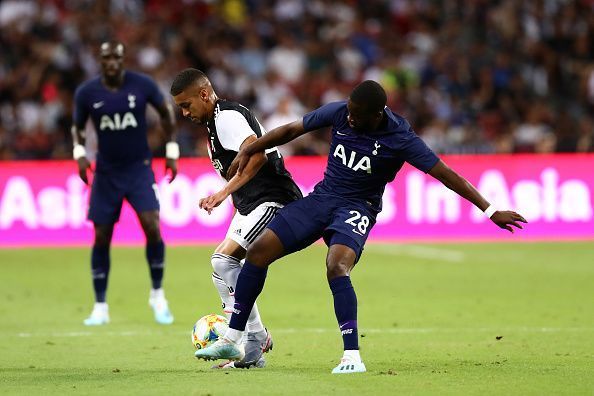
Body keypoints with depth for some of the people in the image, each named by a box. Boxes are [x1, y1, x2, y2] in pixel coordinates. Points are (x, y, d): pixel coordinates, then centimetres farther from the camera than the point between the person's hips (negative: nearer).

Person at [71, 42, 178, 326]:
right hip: (106, 172, 1)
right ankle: (100, 307, 12)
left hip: (139, 168, -1)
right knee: (101, 238, 0)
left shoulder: (142, 85, -8)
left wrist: (171, 151, 5)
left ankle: (158, 296, 3)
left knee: (152, 228, -16)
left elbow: (166, 112, 8)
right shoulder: (86, 93, -6)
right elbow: (77, 126, 9)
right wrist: (79, 152, -9)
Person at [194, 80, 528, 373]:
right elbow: (292, 130, 7)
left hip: (357, 208, -5)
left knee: (336, 267, -33)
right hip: (322, 197, 5)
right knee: (259, 250, -5)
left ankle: (352, 356, -30)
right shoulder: (338, 113, -8)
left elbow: (446, 174, -20)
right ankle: (232, 340, 7)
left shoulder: (400, 140, -20)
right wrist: (249, 151, 8)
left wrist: (491, 210, -22)